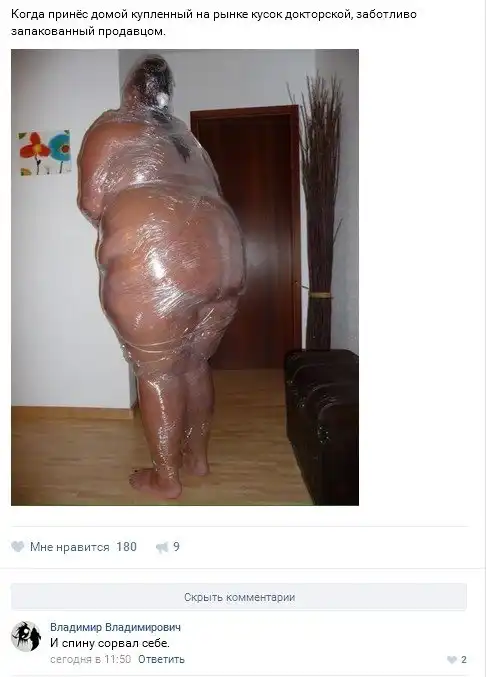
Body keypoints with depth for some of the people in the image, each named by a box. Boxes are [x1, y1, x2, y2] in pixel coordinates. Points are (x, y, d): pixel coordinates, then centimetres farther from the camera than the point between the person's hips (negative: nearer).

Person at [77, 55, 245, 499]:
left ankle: (166, 478, 18)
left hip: (153, 260, -6)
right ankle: (198, 455, 33)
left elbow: (91, 203, 4)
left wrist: (116, 216, 25)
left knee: (157, 371, 6)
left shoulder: (110, 127, 12)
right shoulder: (186, 136, 29)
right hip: (222, 253, 7)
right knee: (195, 363, 19)